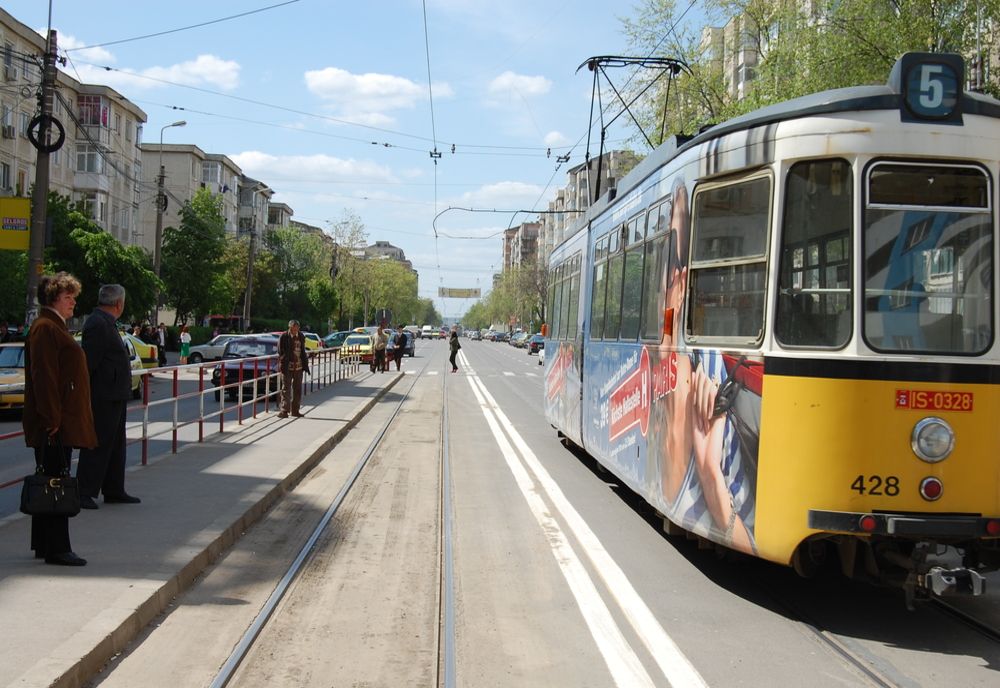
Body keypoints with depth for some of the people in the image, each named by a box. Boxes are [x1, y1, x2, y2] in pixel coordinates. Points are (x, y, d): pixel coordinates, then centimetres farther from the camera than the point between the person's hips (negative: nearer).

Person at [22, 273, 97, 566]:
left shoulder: (55, 327, 19)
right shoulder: (44, 328, -13)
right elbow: (43, 376, -20)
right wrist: (53, 419, -22)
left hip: (63, 421, 10)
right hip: (55, 423, -10)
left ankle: (44, 546, 21)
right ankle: (56, 549, -1)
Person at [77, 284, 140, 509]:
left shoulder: (105, 323, 16)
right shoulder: (98, 324, -17)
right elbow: (89, 362, -21)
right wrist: (86, 395, -21)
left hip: (114, 397, 11)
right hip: (103, 398, -11)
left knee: (115, 445, 15)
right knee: (98, 445, -5)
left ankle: (114, 491, 23)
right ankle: (84, 493, 2)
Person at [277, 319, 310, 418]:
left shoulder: (301, 337, 8)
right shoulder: (284, 337, -6)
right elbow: (280, 352, -7)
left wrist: (305, 365, 8)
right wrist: (282, 365, -14)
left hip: (299, 366, 5)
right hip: (287, 367, -5)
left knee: (297, 389, 9)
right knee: (286, 389, -3)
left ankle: (295, 410, 18)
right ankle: (284, 411, -3)